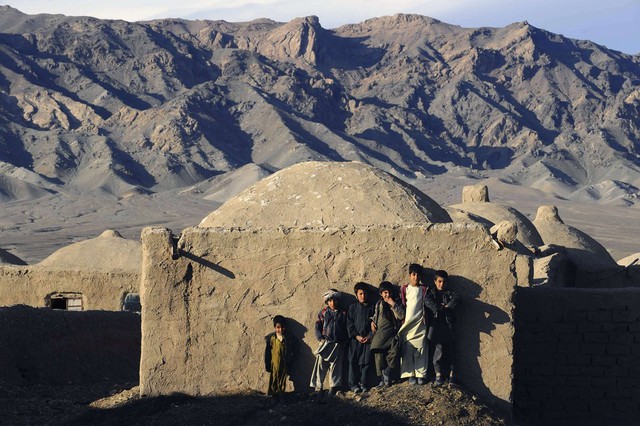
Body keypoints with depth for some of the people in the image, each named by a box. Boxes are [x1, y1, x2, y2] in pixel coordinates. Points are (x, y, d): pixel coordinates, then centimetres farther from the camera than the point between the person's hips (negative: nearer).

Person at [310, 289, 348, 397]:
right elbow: (318, 327, 8)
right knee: (321, 364, -5)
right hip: (325, 343, -1)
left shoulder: (343, 314, 10)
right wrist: (320, 338, -5)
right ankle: (318, 387, -2)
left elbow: (346, 328, 12)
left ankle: (333, 387, 8)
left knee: (335, 366, 2)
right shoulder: (323, 313, 9)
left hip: (338, 344, 1)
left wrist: (344, 340, 1)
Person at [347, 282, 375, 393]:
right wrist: (356, 336, -8)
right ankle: (353, 384, 2)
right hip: (355, 339, -1)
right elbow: (349, 324, 3)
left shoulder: (371, 308, 9)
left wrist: (370, 336, -6)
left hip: (368, 339, 1)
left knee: (366, 362, 1)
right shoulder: (353, 307, 6)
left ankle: (363, 383, 9)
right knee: (354, 362, -2)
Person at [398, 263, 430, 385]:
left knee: (420, 350, -4)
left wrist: (425, 319, 4)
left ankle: (421, 375, 0)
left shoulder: (424, 290, 11)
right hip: (407, 323, 0)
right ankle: (410, 374, 0)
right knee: (407, 350, -4)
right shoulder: (404, 289, 8)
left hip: (420, 323, 0)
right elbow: (401, 305, 8)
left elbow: (426, 306, 13)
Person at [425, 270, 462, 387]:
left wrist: (447, 306, -11)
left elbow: (458, 299, -5)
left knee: (450, 352, -1)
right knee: (438, 350, -8)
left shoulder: (450, 293, 15)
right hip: (436, 324, -1)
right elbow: (428, 301, -9)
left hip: (449, 324, 1)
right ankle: (438, 376, -6)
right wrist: (440, 308, -13)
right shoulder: (431, 292, 13)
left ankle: (451, 376, 0)